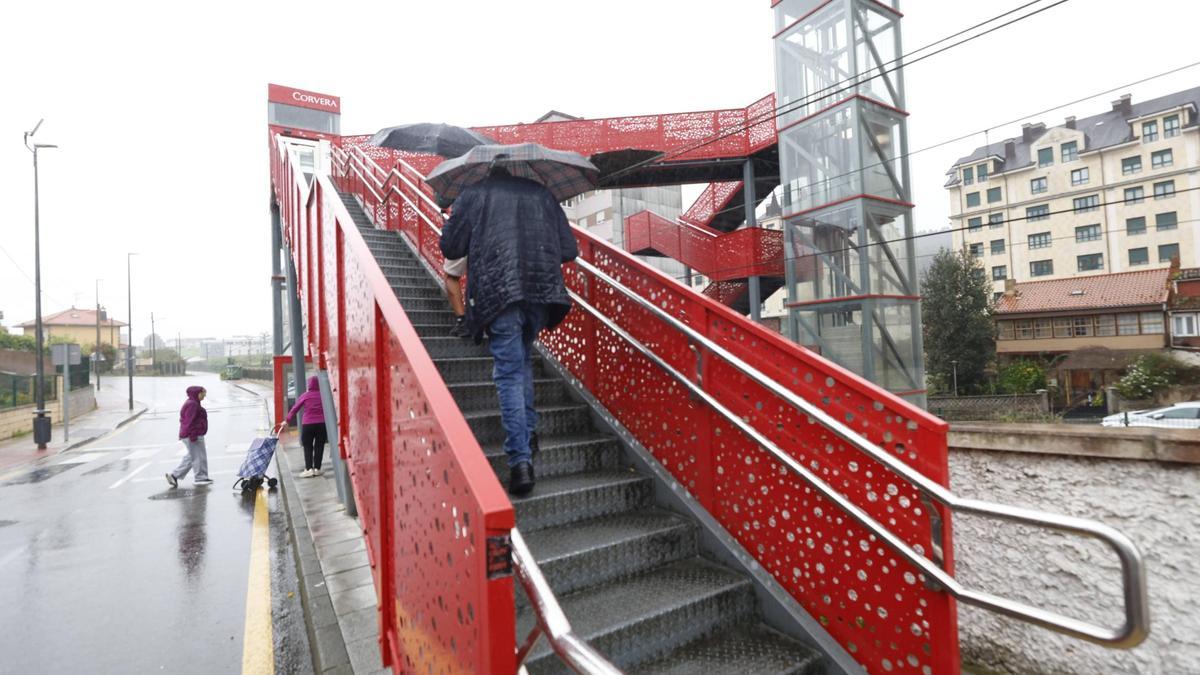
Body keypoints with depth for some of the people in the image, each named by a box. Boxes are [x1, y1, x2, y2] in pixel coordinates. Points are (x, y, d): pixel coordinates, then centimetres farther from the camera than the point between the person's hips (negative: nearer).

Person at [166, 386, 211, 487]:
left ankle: (174, 475, 17)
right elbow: (190, 422, -23)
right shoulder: (192, 405, -17)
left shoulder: (193, 403, 17)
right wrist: (193, 436, -23)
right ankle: (201, 478, 6)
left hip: (192, 436, 11)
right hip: (193, 436, -11)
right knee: (199, 456, -2)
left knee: (191, 457, 16)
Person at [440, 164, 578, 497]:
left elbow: (450, 247, 8)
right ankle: (528, 431, 21)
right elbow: (569, 250, 14)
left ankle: (520, 458, -8)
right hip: (542, 291, 3)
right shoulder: (542, 194, 19)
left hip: (498, 292, -3)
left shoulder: (473, 195, 13)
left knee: (509, 372, -1)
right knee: (522, 360, 24)